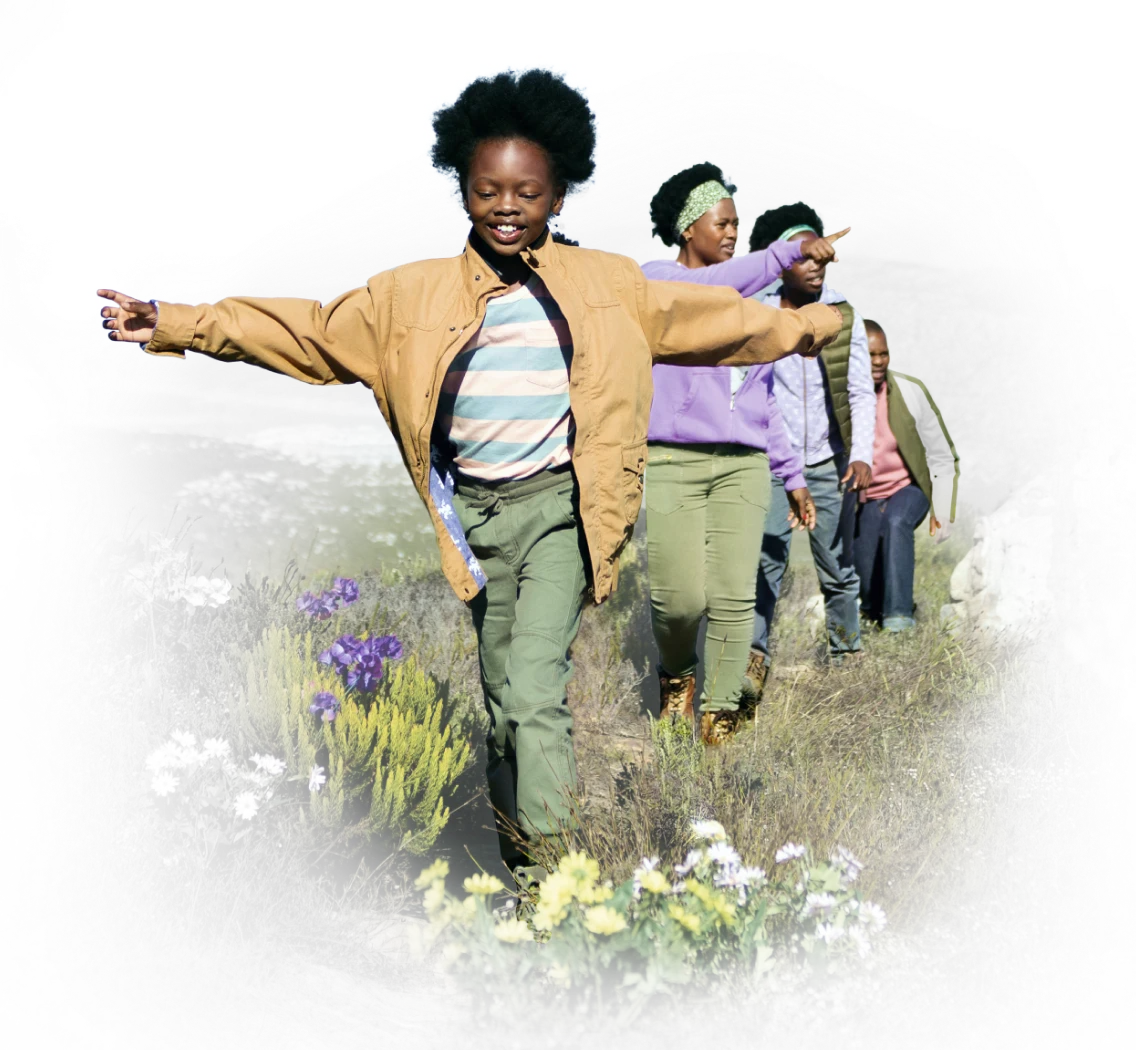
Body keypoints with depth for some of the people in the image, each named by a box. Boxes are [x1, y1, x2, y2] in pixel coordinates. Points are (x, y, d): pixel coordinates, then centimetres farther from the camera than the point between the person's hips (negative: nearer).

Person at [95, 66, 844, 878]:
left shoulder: (609, 285, 6)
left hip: (558, 506, -2)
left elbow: (713, 319, 16)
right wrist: (172, 325, -5)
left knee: (535, 688, -17)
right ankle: (519, 845, 26)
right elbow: (305, 331, 2)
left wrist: (811, 325, 18)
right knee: (501, 696, 10)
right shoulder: (413, 295, 5)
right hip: (473, 512, 3)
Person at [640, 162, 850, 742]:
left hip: (744, 464, 5)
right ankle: (677, 673, 20)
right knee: (680, 597, -10)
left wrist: (793, 474, 19)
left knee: (735, 596, -5)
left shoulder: (747, 306, 20)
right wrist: (789, 252, -28)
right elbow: (709, 288, -21)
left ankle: (719, 715, 3)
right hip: (673, 461, -5)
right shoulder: (655, 279, 3)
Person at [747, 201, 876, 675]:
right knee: (765, 556, -11)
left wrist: (862, 455, -13)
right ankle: (754, 651, -6)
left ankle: (847, 650, 22)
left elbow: (862, 393, 0)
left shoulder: (845, 317, 1)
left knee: (837, 565, 8)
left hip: (828, 463, 1)